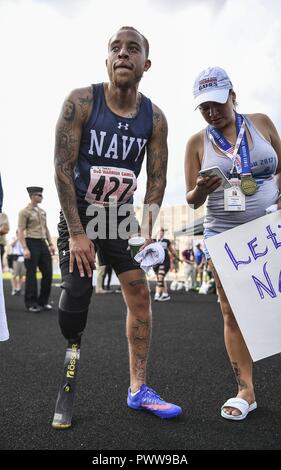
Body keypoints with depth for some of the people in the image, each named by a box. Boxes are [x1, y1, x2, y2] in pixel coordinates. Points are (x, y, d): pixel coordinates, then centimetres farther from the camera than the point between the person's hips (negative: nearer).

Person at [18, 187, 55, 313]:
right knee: (31, 274, -1)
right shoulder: (24, 212, -5)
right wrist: (25, 248, -20)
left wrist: (51, 244, 13)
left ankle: (43, 301, 17)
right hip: (32, 243, -7)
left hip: (42, 243, 7)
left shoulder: (43, 212, 16)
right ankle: (31, 303, 8)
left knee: (48, 272, 5)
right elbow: (20, 231, -11)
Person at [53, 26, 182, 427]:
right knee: (77, 294, -14)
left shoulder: (155, 118, -4)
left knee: (140, 294, 0)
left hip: (121, 214, 3)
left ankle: (138, 390, 12)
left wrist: (148, 223, -11)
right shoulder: (81, 101, -13)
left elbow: (157, 177, 1)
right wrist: (77, 232, -20)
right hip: (78, 212, -3)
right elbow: (63, 166, -16)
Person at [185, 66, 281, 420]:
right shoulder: (197, 143, 3)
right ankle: (245, 389, 12)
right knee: (232, 311, 1)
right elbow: (192, 200, 4)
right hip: (224, 234, 0)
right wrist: (201, 189, -18)